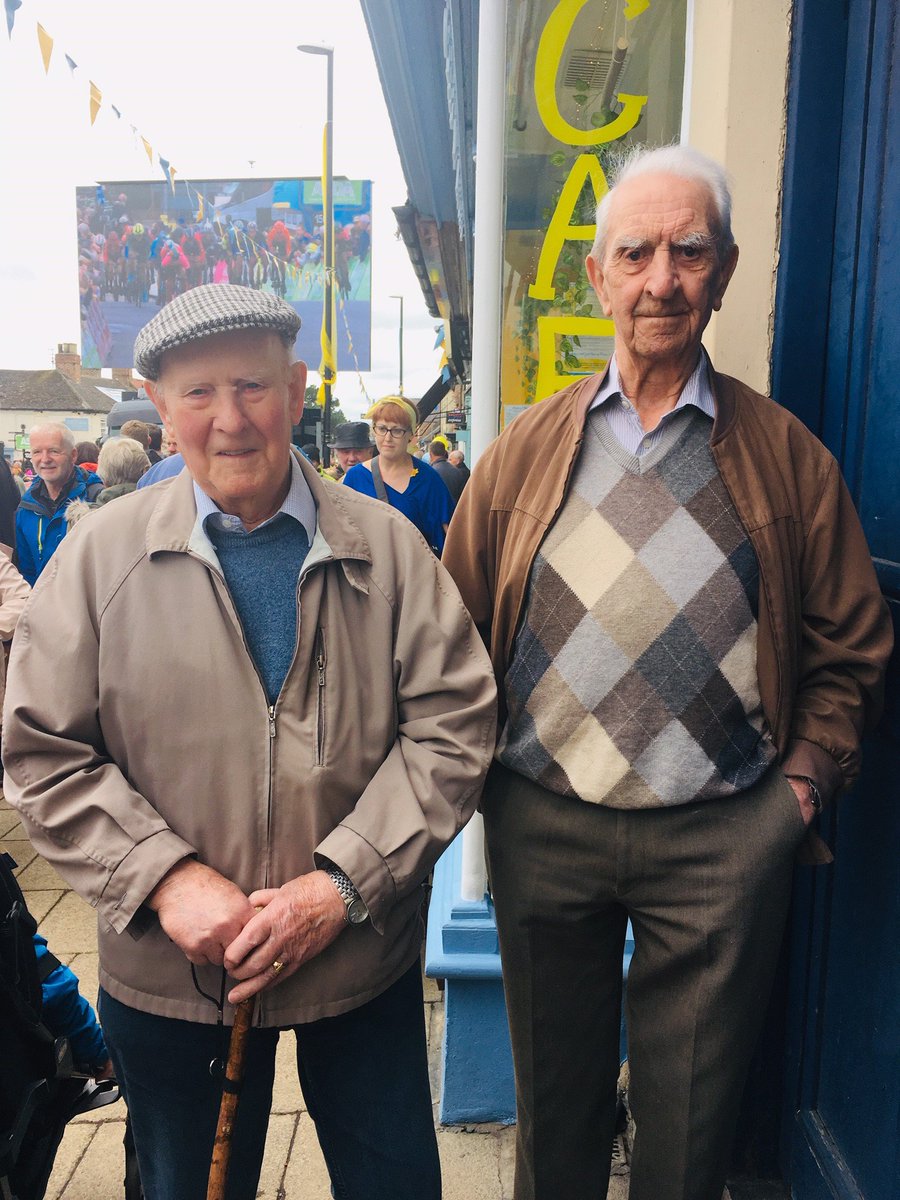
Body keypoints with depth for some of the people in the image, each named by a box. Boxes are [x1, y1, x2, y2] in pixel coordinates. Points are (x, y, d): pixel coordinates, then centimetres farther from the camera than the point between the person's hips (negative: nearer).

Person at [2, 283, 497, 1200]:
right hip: (168, 972, 1)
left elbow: (452, 726, -7)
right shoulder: (100, 556, -4)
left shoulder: (388, 547, -4)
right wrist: (168, 880, -14)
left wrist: (342, 883, -15)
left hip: (365, 960, 0)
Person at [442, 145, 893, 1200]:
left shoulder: (785, 455, 0)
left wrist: (806, 779, -3)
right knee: (553, 1101, 21)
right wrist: (476, 770, -1)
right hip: (542, 825, 1)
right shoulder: (525, 451, 2)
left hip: (722, 837, 0)